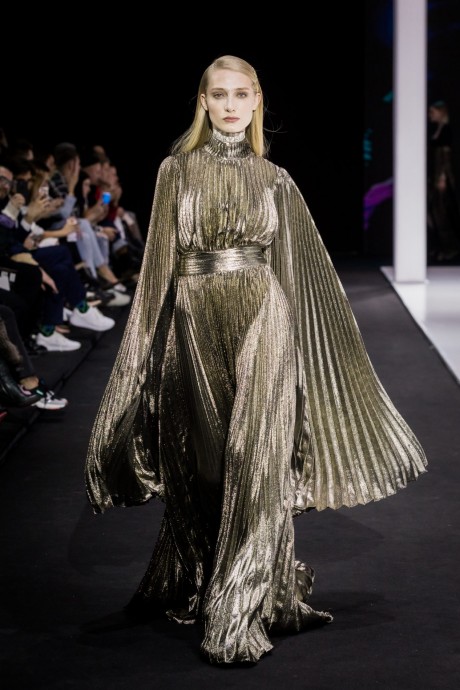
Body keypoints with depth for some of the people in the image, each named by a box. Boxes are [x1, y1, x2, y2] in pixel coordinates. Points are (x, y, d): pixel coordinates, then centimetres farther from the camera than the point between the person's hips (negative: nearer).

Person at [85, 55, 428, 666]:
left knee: (257, 462, -7)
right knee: (196, 465, 8)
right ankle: (186, 584, 30)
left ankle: (239, 614, -1)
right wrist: (154, 341, -1)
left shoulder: (274, 179, 8)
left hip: (262, 323, 0)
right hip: (195, 324, 0)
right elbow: (160, 262, 5)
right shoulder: (177, 170, 6)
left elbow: (308, 266, 9)